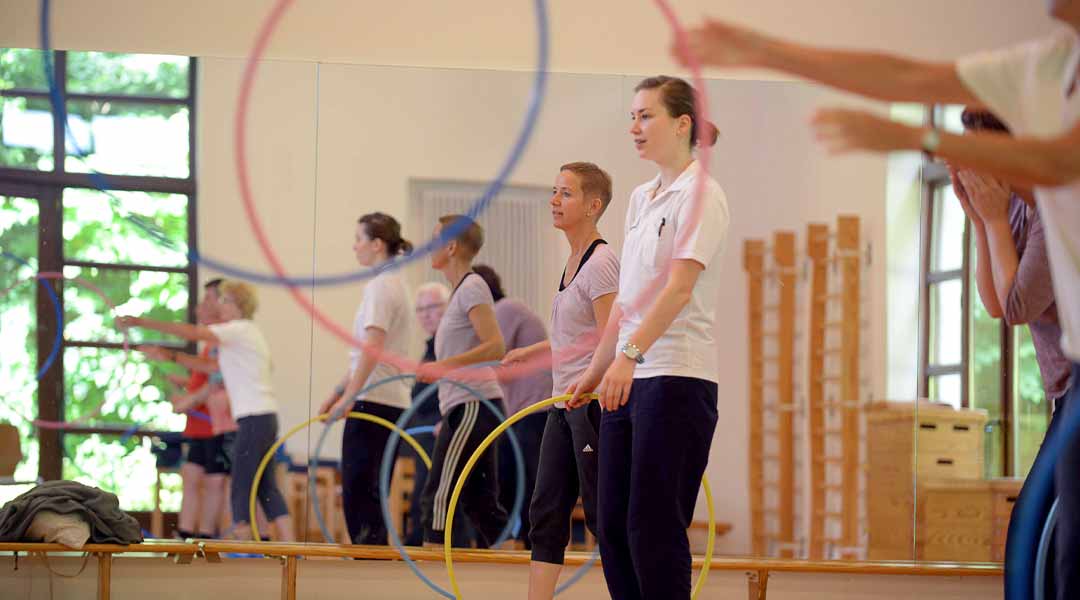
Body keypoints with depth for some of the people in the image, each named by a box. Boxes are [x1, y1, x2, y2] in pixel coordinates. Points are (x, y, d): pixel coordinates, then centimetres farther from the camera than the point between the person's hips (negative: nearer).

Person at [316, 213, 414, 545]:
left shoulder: (380, 285, -11)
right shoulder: (392, 283, 19)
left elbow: (372, 350, -21)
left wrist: (347, 399, -22)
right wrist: (337, 392, 24)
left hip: (373, 401, -10)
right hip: (392, 401, 10)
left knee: (358, 491, -9)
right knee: (369, 492, 10)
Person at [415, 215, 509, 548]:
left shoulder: (471, 288, -10)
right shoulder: (463, 290, 19)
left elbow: (495, 347, -20)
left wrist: (444, 365, -26)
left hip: (472, 405, -10)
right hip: (470, 407, 10)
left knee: (438, 494, -11)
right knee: (479, 500, 10)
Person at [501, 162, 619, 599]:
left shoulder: (601, 263, -14)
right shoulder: (573, 262, 14)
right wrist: (530, 352, 31)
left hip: (593, 401, -10)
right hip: (565, 405, 10)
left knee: (601, 514, -6)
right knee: (546, 511, 7)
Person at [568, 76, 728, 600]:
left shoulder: (700, 194, -8)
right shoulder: (641, 198, 17)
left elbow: (680, 286, -21)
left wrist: (630, 352, -31)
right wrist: (595, 372, 21)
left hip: (678, 377, -9)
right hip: (629, 379, 9)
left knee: (654, 527, -9)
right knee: (613, 525, 6)